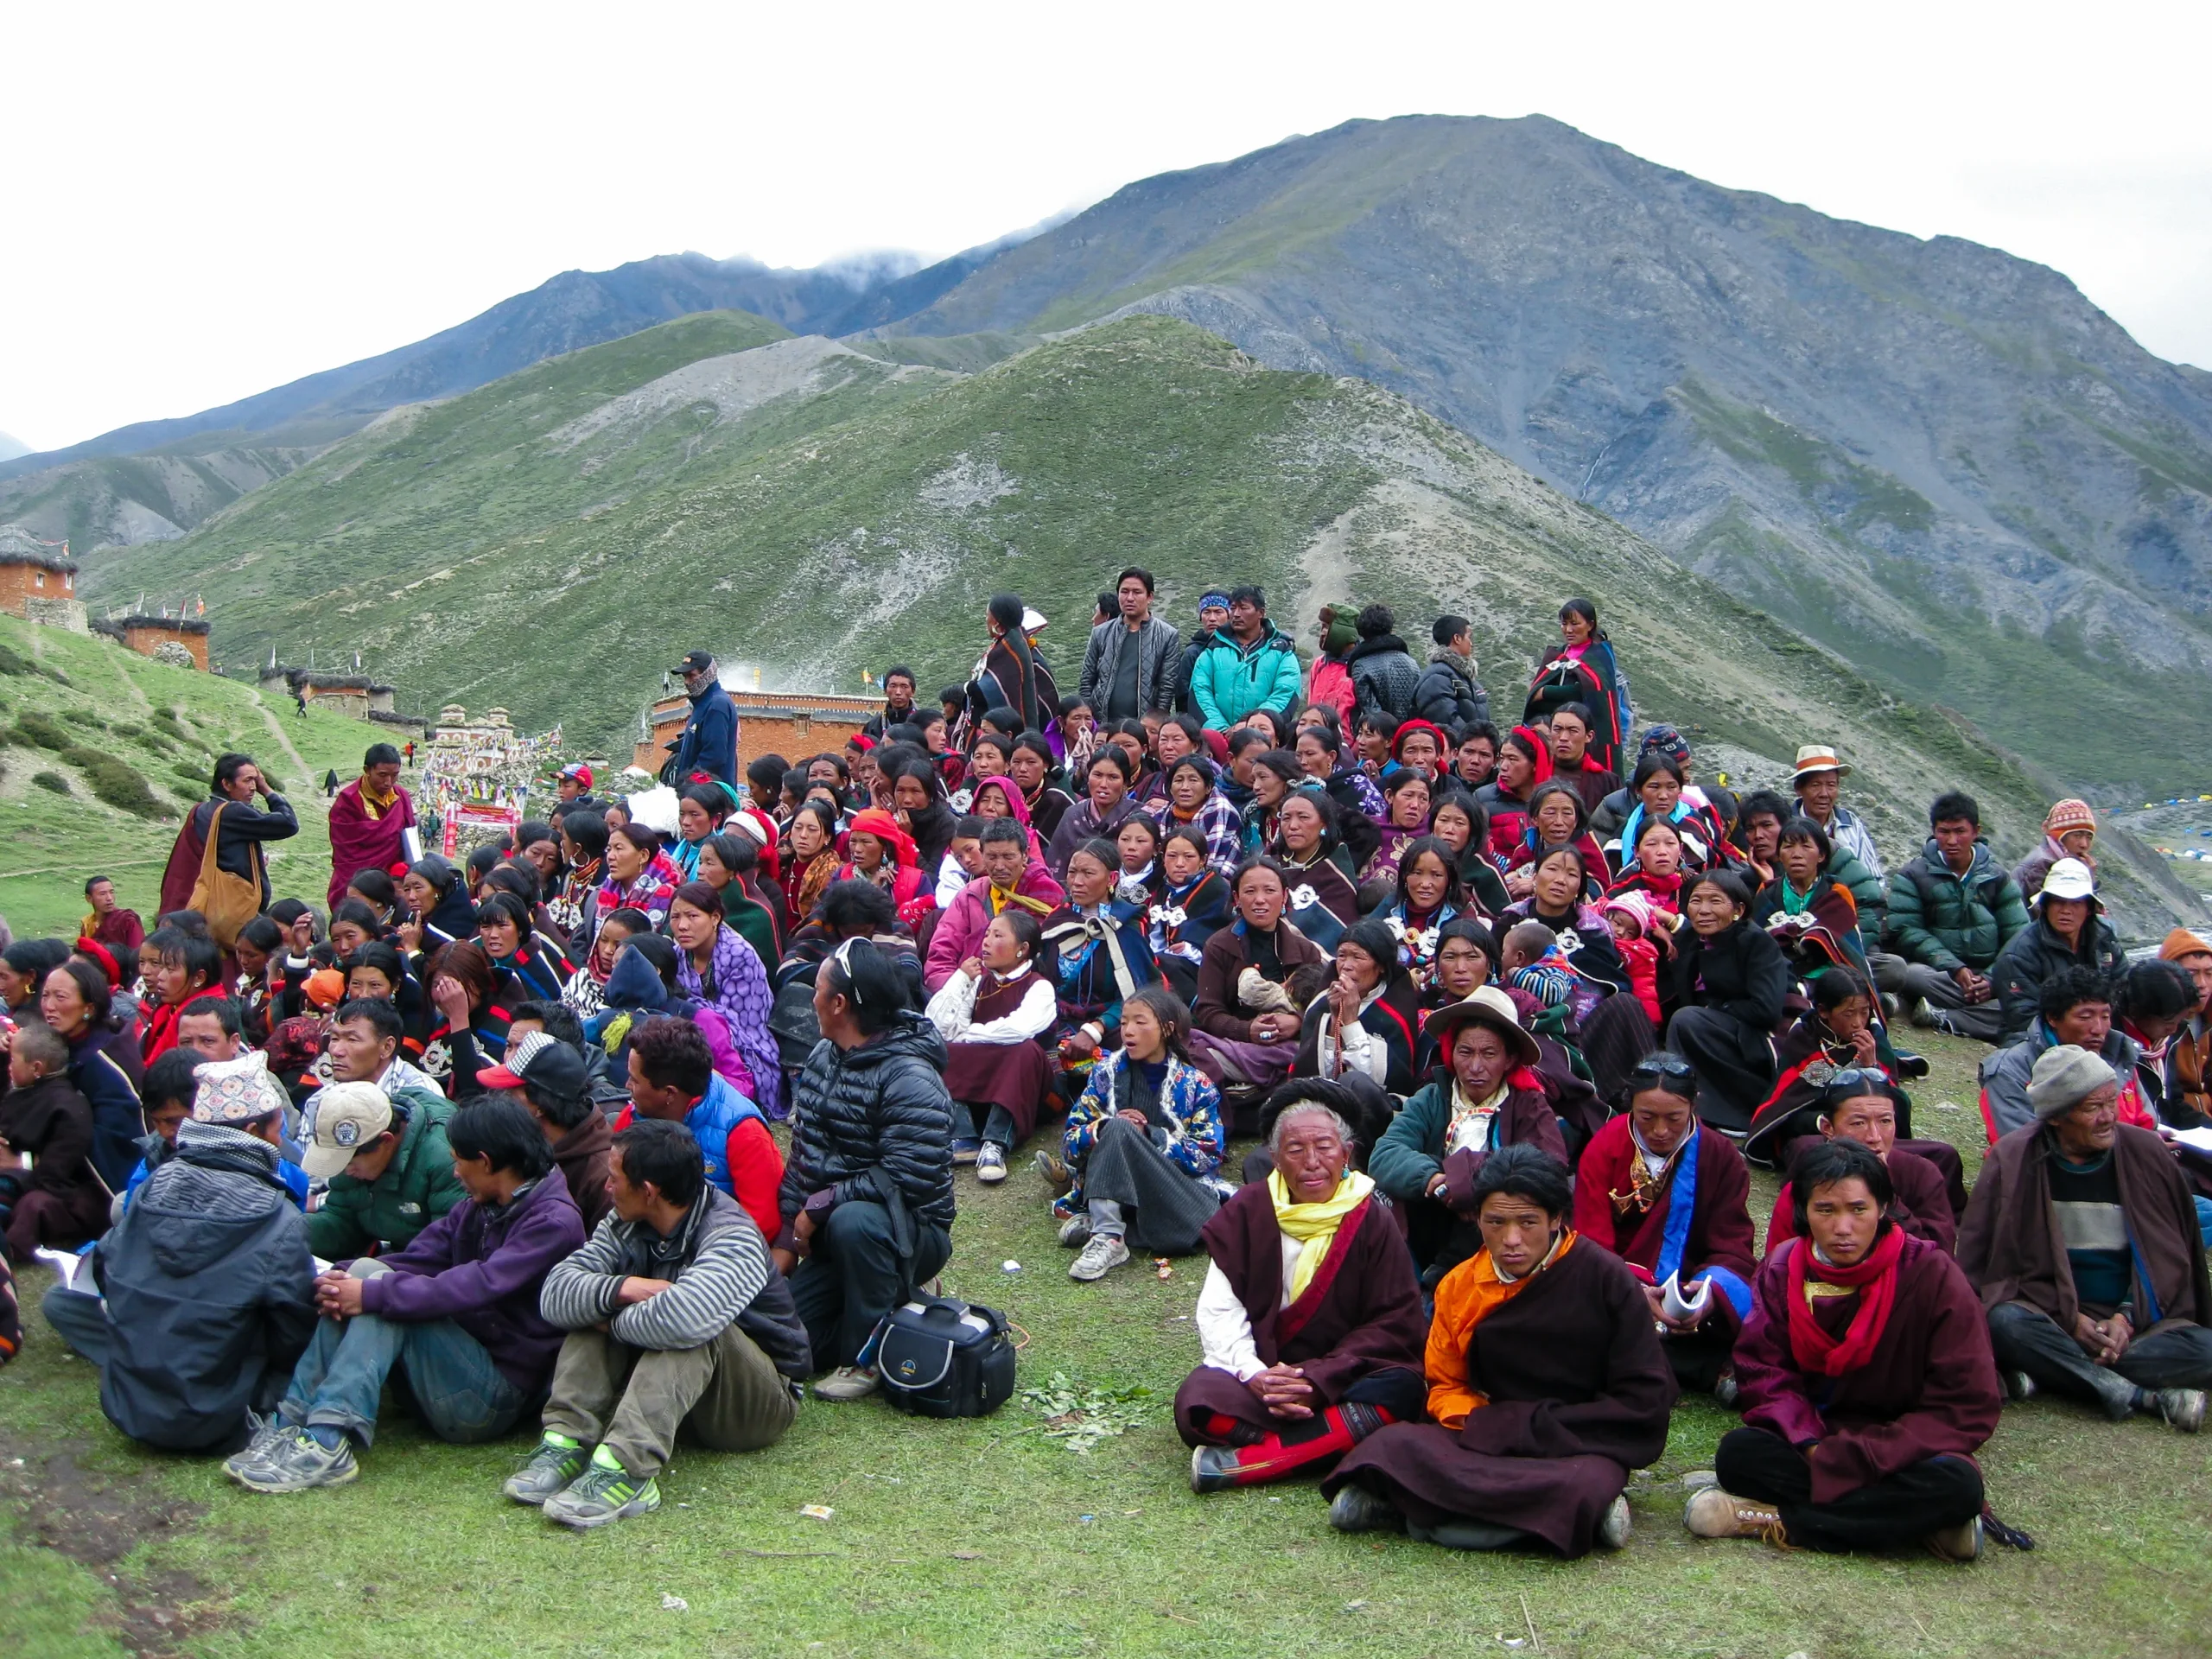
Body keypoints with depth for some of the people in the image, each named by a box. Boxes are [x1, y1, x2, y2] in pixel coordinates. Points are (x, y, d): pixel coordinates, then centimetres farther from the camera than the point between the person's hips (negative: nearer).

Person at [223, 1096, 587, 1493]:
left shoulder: (553, 1221, -13)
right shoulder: (477, 1210, 14)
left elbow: (479, 1286, -26)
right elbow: (418, 1258, 2)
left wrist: (373, 1294, -26)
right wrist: (343, 1277, -17)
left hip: (495, 1394, -8)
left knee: (384, 1292, -22)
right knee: (368, 1274, -7)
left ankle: (326, 1443, -33)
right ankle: (291, 1424, -17)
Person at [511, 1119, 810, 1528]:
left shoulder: (730, 1237, -25)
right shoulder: (627, 1225, -4)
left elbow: (683, 1318, -44)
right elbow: (555, 1294, -15)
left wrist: (617, 1324, -25)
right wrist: (622, 1289, -32)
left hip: (759, 1401, -6)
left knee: (691, 1328, -34)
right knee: (597, 1301, -11)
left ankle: (627, 1469, -43)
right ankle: (567, 1442, -25)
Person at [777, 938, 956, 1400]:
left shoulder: (910, 1079, -20)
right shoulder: (822, 1057, 8)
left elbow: (905, 1180, -28)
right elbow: (802, 1155, 11)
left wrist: (819, 1206, -21)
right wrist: (787, 1239, 4)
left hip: (910, 1232, -8)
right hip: (830, 1235, 8)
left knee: (854, 1221, -40)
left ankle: (866, 1357, -20)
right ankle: (890, 1300, 14)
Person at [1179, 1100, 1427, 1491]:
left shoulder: (1371, 1219, 2)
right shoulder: (1249, 1211, 5)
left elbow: (1396, 1323, -5)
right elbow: (1218, 1309, -2)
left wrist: (1319, 1380, -18)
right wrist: (1254, 1375, -21)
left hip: (1342, 1380, 1)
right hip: (1261, 1372, 0)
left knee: (1401, 1391, -32)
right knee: (1196, 1405, -29)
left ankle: (1239, 1462, -30)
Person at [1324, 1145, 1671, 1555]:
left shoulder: (1605, 1277, -6)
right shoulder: (1459, 1287, 5)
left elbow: (1646, 1402, -7)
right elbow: (1445, 1386, 15)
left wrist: (1527, 1427, -12)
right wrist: (1477, 1422, -10)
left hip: (1583, 1448, -3)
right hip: (1487, 1444, 3)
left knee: (1586, 1485, -39)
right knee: (1392, 1446, -26)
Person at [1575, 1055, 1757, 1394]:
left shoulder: (1721, 1155, -1)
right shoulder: (1603, 1150, -5)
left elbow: (1732, 1246, -5)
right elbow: (1594, 1247, -11)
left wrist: (1713, 1290, -30)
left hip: (1692, 1287, 0)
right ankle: (1708, 1371, -31)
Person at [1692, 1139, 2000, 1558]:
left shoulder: (1932, 1274, -10)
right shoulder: (1782, 1269, -1)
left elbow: (1966, 1406, -13)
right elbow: (1762, 1372, -3)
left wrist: (1845, 1461, -20)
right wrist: (1808, 1445, -24)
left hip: (1895, 1455, -1)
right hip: (1808, 1442, 1)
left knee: (1957, 1484, -34)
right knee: (1738, 1452, -29)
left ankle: (1779, 1519, -25)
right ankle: (1908, 1517, -25)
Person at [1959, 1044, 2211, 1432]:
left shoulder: (2147, 1153, 1)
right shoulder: (2011, 1160, -5)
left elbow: (2170, 1256, 6)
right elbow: (1985, 1263, -5)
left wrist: (2127, 1318, -10)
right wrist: (2069, 1319, -14)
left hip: (2136, 1320, 2)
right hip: (2051, 1314, -2)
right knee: (2005, 1323, -35)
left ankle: (2049, 1371, -27)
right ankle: (2147, 1397, -29)